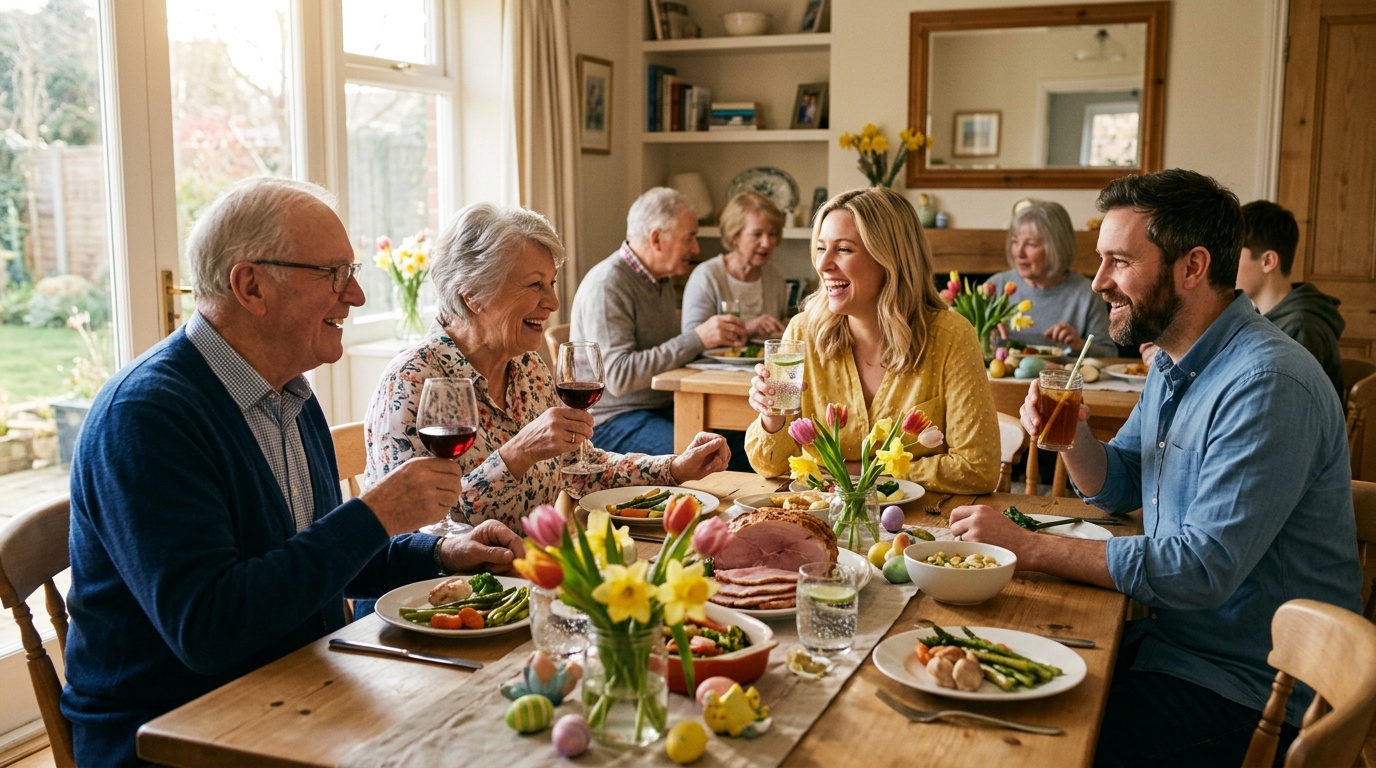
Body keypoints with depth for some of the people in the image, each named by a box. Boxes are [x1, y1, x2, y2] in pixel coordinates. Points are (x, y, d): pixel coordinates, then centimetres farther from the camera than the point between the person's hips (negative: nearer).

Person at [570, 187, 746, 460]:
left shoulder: (662, 279, 13)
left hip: (663, 406, 8)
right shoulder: (607, 284, -16)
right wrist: (697, 338, -25)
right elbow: (619, 376, -25)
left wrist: (719, 337, 1)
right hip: (611, 420, -8)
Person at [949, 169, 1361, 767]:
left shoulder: (1268, 384, -24)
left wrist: (1028, 548, -25)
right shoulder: (1172, 362, 8)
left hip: (1247, 688, -8)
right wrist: (1071, 438, -5)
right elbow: (1118, 489, 17)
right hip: (1169, 637, 8)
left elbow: (1204, 569, -28)